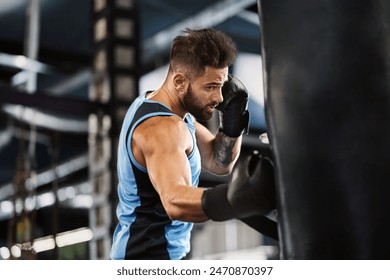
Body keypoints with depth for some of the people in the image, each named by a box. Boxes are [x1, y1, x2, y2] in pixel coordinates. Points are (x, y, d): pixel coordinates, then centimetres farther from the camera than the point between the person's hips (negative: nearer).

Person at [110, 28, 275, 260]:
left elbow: (219, 163, 9)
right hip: (152, 259, -10)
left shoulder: (153, 105, 5)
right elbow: (175, 202, -44)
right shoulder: (161, 128, -26)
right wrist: (235, 198, -61)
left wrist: (233, 120, -9)